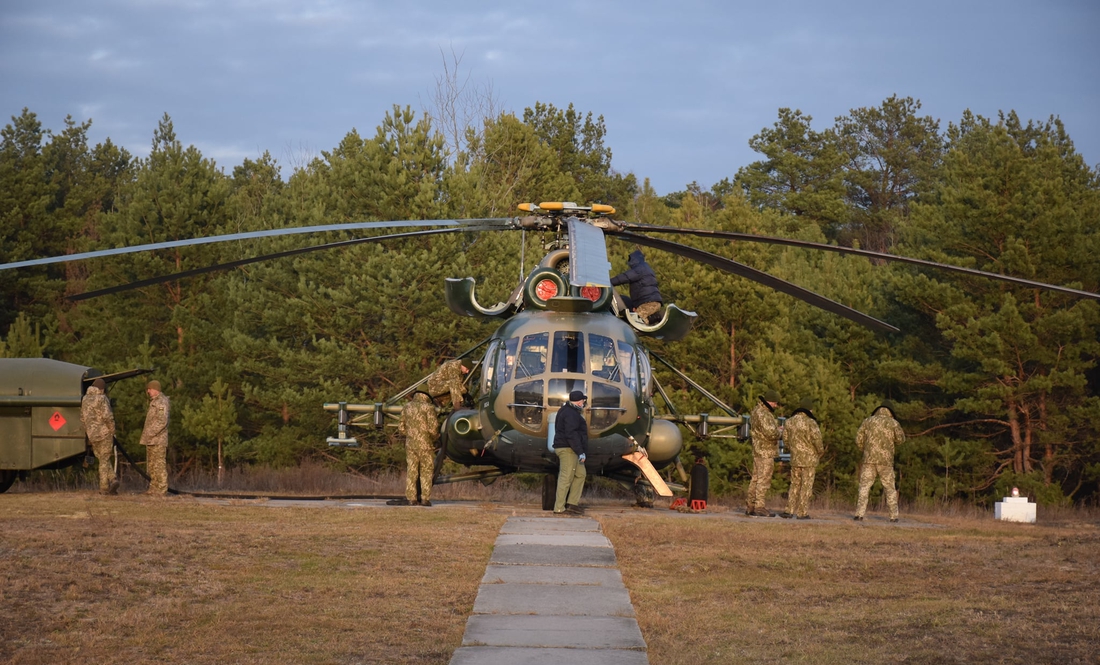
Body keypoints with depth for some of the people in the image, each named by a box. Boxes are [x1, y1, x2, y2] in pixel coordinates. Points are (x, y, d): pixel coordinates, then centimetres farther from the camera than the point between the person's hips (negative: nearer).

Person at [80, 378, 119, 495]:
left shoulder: (85, 400, 12)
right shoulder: (102, 398, -9)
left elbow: (82, 419, 16)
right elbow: (107, 416, -18)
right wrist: (112, 431, -6)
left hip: (92, 436, 5)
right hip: (104, 433, -5)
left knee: (103, 459, 13)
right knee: (104, 460, 3)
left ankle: (112, 479, -2)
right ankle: (104, 487, 2)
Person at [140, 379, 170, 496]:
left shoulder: (161, 402, -12)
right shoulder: (153, 402, 20)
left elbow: (162, 421, -21)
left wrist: (149, 433, -21)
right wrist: (146, 435, 17)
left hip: (158, 440, -10)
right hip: (151, 440, 10)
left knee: (159, 464, -10)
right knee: (151, 465, 12)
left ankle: (162, 489, -10)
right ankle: (153, 488, 16)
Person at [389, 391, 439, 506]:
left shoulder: (406, 407, 8)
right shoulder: (428, 407, -8)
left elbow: (401, 429, 10)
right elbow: (433, 428, -13)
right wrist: (433, 438, 6)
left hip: (410, 444, 4)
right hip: (425, 444, -4)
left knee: (411, 472, 8)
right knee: (426, 472, 3)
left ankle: (411, 498, 5)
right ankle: (425, 499, 1)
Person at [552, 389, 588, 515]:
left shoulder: (565, 411, 18)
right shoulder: (571, 414, -17)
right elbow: (571, 435, -25)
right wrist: (580, 452, -25)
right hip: (567, 449, -11)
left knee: (580, 474, 14)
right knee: (566, 478, -8)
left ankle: (572, 503, 12)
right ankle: (559, 508, -7)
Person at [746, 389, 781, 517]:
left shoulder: (757, 411, 15)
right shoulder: (762, 414, -19)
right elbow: (771, 433, -27)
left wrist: (776, 428, 11)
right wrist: (779, 431, -6)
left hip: (758, 452, 11)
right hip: (765, 452, -11)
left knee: (756, 479, 13)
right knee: (764, 480, -9)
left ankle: (751, 507, 16)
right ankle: (759, 507, -10)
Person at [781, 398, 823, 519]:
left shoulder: (789, 422, 3)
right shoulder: (811, 423, -16)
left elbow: (786, 439, 9)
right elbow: (817, 440, -17)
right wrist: (820, 451, 3)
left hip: (795, 458, 5)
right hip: (809, 459, -5)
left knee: (795, 484, 15)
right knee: (806, 486, 1)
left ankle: (790, 510, 11)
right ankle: (802, 513, 2)